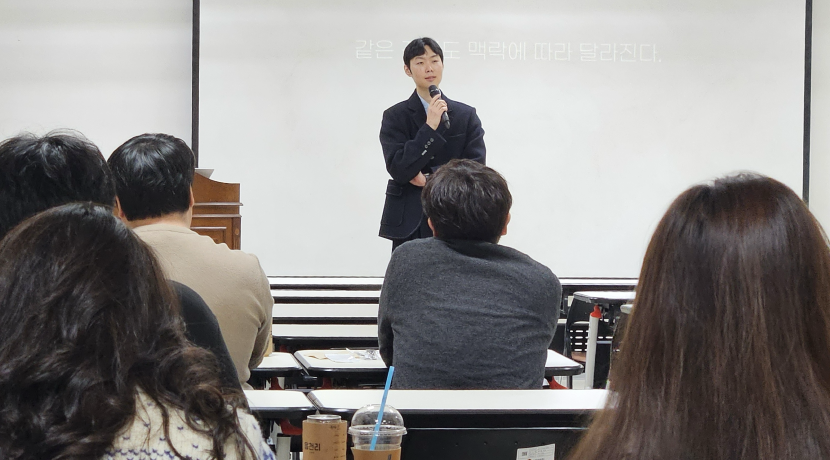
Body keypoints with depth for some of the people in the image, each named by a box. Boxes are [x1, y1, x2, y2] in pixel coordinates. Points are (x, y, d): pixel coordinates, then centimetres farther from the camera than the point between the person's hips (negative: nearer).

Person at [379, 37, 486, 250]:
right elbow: (398, 169, -8)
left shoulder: (466, 115, 8)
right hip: (409, 224, -1)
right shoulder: (395, 116, 4)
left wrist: (430, 177, -7)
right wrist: (429, 127, -14)